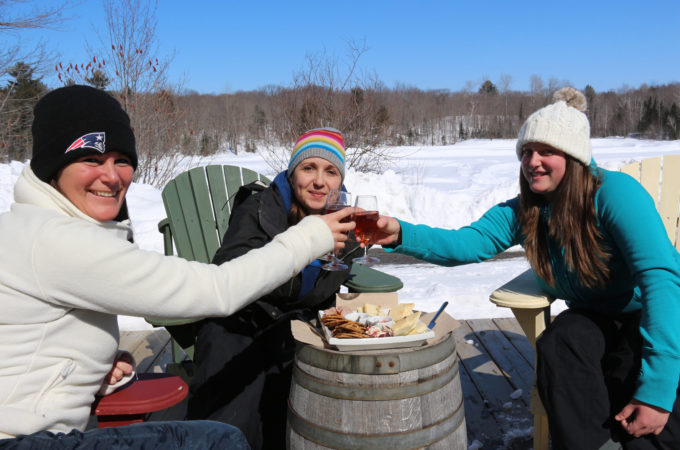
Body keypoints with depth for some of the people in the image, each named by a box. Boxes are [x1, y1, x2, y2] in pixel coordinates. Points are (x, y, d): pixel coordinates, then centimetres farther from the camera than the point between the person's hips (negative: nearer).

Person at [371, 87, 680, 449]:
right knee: (557, 346, -28)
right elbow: (466, 243, -19)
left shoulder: (613, 192, -21)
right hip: (596, 319, 4)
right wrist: (401, 235, -39)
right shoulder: (521, 212, -4)